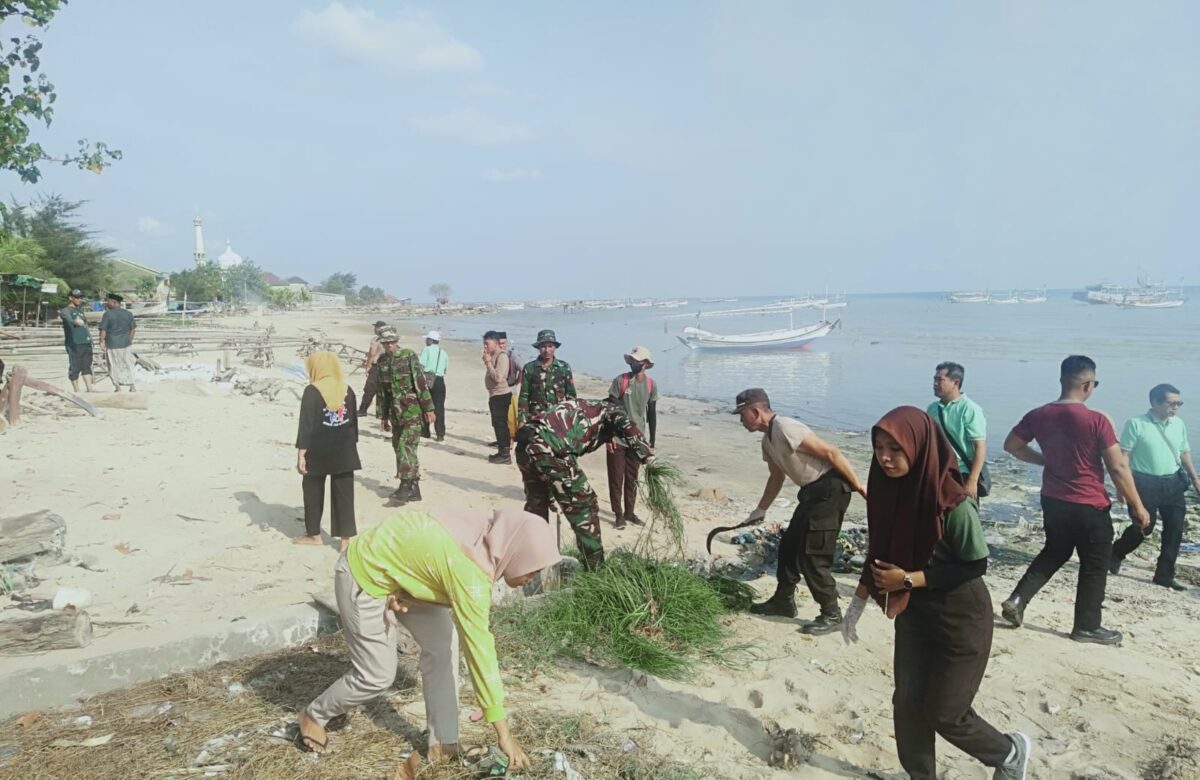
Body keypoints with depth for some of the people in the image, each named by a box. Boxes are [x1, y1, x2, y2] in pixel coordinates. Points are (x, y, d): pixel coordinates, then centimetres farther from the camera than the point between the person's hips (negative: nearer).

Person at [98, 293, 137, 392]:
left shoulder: (107, 314, -10)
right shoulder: (128, 313, 2)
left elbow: (103, 330, -11)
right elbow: (133, 329, 5)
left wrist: (101, 343, -2)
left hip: (111, 345, -3)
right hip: (125, 344, 3)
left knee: (114, 366, 8)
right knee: (128, 364, 13)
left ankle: (117, 386, 11)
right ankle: (132, 385, 11)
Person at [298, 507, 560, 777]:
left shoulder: (486, 535, -10)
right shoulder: (471, 569, -34)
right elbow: (478, 648, -32)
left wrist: (403, 595, -13)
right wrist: (503, 732, -27)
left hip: (391, 567, 8)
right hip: (364, 575, -8)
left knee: (443, 644, 1)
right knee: (377, 676, 3)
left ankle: (443, 745, 11)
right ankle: (314, 715, 30)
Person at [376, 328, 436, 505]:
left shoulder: (409, 356, -7)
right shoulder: (382, 361, 10)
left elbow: (421, 383, -9)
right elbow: (382, 390, 16)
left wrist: (428, 409, -12)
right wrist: (383, 416, 17)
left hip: (412, 411, -6)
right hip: (395, 414, 6)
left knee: (406, 447, -15)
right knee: (399, 448, 7)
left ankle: (405, 487, -14)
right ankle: (414, 489, 15)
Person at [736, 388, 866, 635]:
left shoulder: (786, 429, -21)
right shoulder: (767, 440, 11)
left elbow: (831, 452, -22)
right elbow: (777, 477, 25)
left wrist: (859, 486, -20)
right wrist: (760, 510, 29)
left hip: (831, 489, -10)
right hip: (813, 492, 10)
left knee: (812, 555, -7)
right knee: (789, 545, 16)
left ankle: (831, 615, 6)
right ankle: (783, 600, 30)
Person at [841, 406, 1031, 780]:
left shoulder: (952, 503, -27)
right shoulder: (887, 491, -8)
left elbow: (976, 566, -19)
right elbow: (878, 555, 4)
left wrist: (908, 579, -23)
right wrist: (856, 606, 7)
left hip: (961, 618, -5)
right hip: (914, 611, 6)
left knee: (943, 713, 6)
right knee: (907, 703, 9)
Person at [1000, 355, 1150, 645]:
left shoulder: (1038, 415, -4)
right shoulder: (1096, 421, -19)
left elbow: (1011, 445, 8)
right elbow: (1118, 468, -15)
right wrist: (1137, 506, -5)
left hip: (1052, 501, 5)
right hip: (1090, 506, -5)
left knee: (1053, 553, 24)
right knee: (1095, 566, 11)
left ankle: (1017, 600, 14)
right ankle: (1087, 627, 20)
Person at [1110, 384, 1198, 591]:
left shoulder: (1179, 424, 7)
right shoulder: (1136, 424, -12)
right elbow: (1123, 455, -12)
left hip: (1173, 482, 6)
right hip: (1145, 483, -6)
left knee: (1175, 529, 3)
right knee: (1144, 527, -3)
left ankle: (1165, 575, 15)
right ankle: (1115, 554, 23)